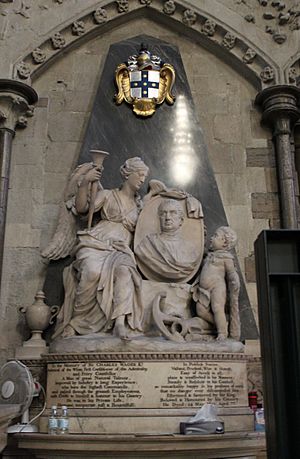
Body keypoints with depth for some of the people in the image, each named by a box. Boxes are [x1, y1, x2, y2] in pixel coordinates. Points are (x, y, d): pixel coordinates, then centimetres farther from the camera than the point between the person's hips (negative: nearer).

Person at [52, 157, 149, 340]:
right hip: (95, 244, -2)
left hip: (120, 251, 2)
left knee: (125, 269, -36)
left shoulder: (139, 205, 27)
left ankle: (120, 323, -46)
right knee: (93, 272, -37)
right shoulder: (107, 195, 15)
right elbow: (81, 208, 3)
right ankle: (75, 322, -24)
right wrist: (86, 182, -9)